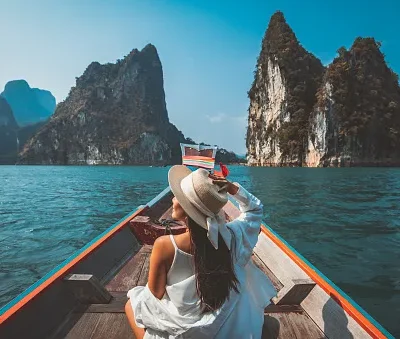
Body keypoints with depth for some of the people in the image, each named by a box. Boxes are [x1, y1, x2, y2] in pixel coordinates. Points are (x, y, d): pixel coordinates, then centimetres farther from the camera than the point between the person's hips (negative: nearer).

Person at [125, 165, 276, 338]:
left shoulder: (164, 245, -31)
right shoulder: (231, 235, -23)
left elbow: (156, 293, -14)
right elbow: (255, 208, -2)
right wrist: (230, 187, -16)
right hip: (225, 324, 3)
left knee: (131, 304, 24)